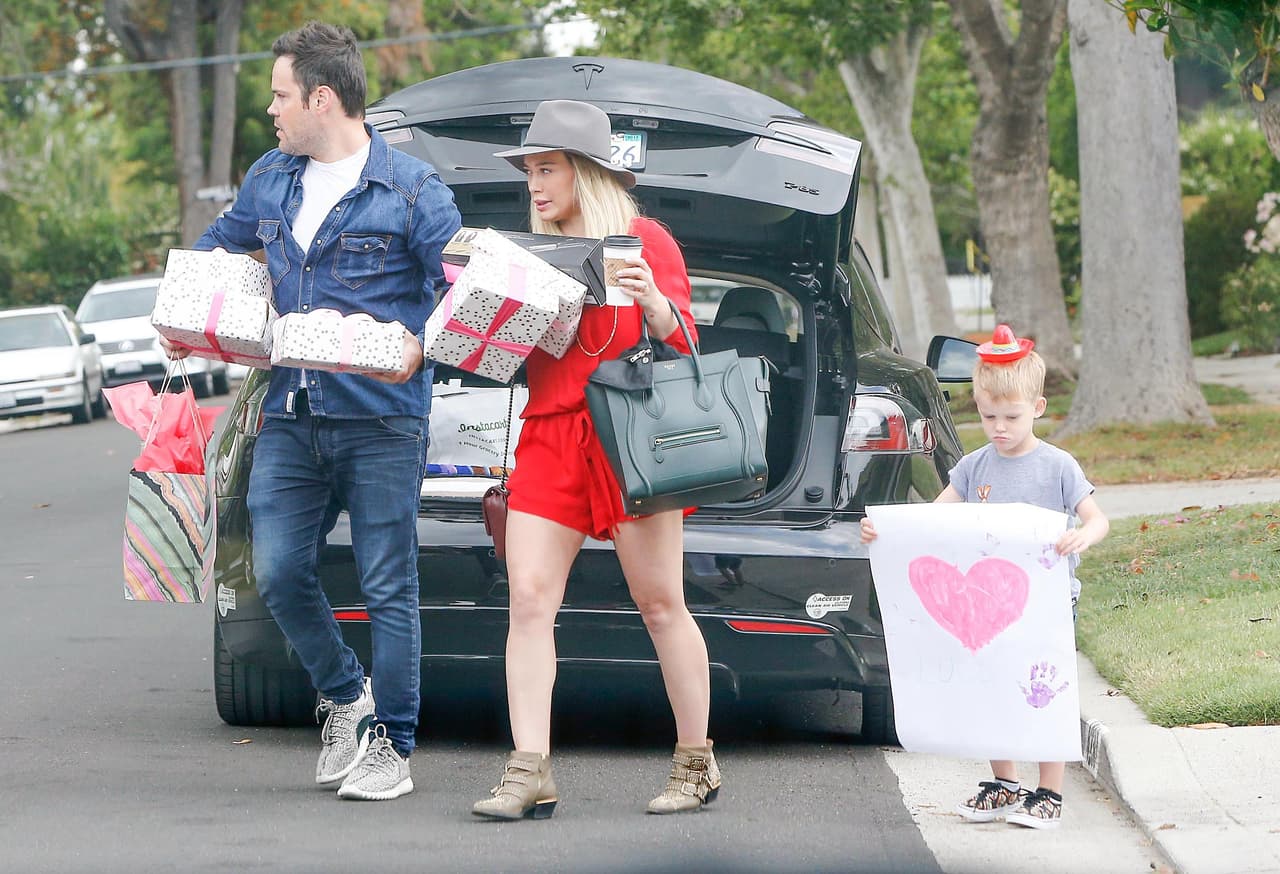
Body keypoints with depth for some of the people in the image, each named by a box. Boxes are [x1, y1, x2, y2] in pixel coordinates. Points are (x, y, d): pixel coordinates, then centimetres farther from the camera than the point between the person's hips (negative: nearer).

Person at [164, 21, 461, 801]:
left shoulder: (411, 189, -5)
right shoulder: (270, 180, 13)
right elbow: (220, 245, 28)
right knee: (280, 573, 0)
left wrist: (420, 347, -25)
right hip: (289, 416, 6)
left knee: (388, 585, -1)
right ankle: (345, 698, 24)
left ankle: (393, 748, 7)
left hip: (381, 421, -5)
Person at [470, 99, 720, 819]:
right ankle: (530, 774, -12)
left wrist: (653, 302, -20)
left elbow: (680, 345, -1)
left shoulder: (645, 239, 4)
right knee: (529, 601, -9)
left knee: (661, 604, -2)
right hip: (549, 436, 5)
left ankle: (698, 764, 9)